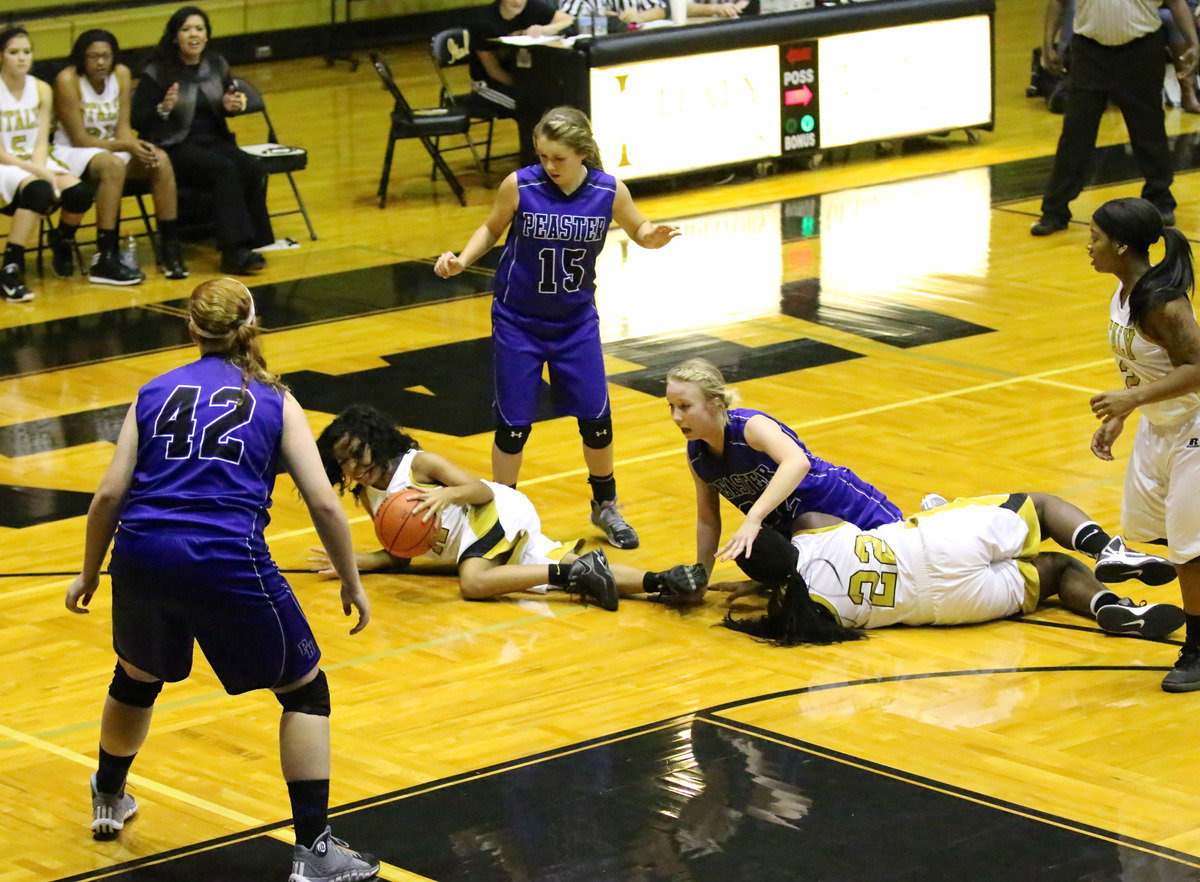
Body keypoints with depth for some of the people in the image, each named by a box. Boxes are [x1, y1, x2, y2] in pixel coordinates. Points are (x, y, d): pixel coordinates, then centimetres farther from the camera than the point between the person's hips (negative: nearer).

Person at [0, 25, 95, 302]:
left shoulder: (41, 90, 7)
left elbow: (41, 143, 4)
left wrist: (41, 169, -18)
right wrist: (39, 173, -22)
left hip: (36, 164, 5)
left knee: (79, 193, -23)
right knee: (38, 190, -39)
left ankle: (61, 241, 13)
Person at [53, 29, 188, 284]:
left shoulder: (121, 74, -1)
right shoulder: (68, 80, -18)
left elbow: (122, 127, -2)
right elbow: (80, 139, -18)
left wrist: (139, 147, -24)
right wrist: (126, 146, -27)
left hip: (111, 146, 6)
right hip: (72, 153, -6)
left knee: (160, 160, -21)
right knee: (112, 164, -38)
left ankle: (170, 248, -15)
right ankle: (105, 260, -40)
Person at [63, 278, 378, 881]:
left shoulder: (155, 393, 14)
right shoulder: (274, 401, 8)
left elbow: (110, 495, 7)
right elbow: (323, 503, 1)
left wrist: (89, 573, 19)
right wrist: (352, 583, 12)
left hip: (142, 559, 3)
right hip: (228, 561, -3)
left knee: (137, 677, 31)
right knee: (305, 692, 12)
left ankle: (109, 802, 53)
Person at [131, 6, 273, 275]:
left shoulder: (217, 66, 10)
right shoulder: (157, 74, -6)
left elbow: (227, 103, 26)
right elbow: (137, 120, -8)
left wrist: (230, 106, 2)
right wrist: (164, 109, -26)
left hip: (215, 141, 5)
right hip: (176, 148, -5)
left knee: (253, 170, -25)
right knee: (224, 169, -33)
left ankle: (253, 241, -21)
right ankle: (235, 250, -37)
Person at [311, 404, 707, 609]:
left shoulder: (417, 464, -6)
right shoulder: (368, 498, 17)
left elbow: (482, 490, -11)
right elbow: (398, 557, 19)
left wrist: (449, 494, -30)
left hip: (500, 512, -6)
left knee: (474, 582, -35)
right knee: (565, 568, -17)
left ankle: (580, 571, -36)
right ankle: (658, 583, -31)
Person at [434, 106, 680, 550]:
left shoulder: (609, 191, -13)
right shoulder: (519, 186, -17)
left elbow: (637, 228, 4)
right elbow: (492, 228, 1)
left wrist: (652, 236, -19)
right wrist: (461, 260, -15)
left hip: (576, 322, 2)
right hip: (517, 323, -1)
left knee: (596, 420, 5)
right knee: (512, 426, 1)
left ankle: (605, 506, 29)